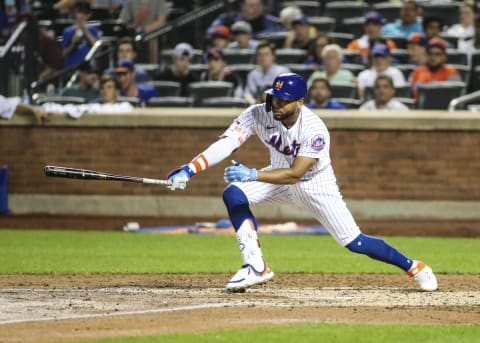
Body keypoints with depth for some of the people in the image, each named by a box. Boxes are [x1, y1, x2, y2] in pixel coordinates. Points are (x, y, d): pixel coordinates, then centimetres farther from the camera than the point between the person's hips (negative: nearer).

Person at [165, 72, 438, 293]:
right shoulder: (258, 115, -23)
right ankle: (256, 267, -13)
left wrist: (253, 175, -47)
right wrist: (189, 170, -46)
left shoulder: (315, 130, -32)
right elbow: (227, 143, -33)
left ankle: (414, 267, 15)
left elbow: (295, 174, -34)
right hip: (279, 177, 4)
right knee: (234, 194, -21)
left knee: (354, 242, -7)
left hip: (316, 185, -4)